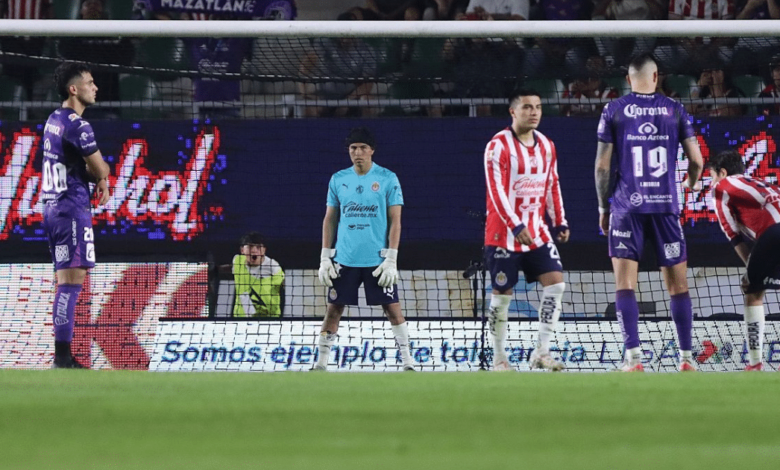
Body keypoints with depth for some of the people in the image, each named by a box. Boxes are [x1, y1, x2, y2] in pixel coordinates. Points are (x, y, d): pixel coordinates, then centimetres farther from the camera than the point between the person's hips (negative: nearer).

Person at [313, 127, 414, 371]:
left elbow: (395, 221, -2)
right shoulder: (338, 180, 7)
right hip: (345, 259, 2)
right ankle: (321, 363, 9)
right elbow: (329, 220, 12)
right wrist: (325, 258, 5)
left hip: (377, 260, -2)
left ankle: (407, 362, 4)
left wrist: (391, 259, -9)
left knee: (392, 309, -4)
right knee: (334, 309, 2)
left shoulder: (388, 179, -1)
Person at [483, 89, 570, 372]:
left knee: (555, 283, -8)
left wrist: (560, 222, 10)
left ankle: (541, 352, -5)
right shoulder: (498, 146, -12)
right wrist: (516, 226, -26)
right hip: (503, 233, -6)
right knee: (502, 293, 0)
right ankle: (499, 357, 12)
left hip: (537, 232, 6)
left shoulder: (546, 146, 9)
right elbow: (496, 190, -19)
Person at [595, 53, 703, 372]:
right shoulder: (674, 110, 5)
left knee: (624, 283, -1)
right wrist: (690, 185, 25)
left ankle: (633, 357, -13)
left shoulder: (614, 111, 2)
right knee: (678, 283, 8)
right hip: (666, 204, 1)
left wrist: (603, 207, 10)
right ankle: (686, 357, 8)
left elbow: (602, 165, 0)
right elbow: (696, 160, 4)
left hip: (627, 206, -1)